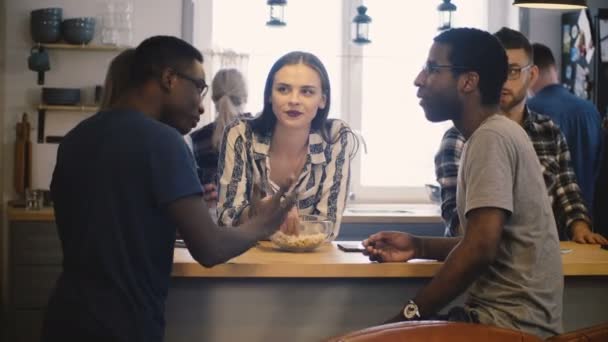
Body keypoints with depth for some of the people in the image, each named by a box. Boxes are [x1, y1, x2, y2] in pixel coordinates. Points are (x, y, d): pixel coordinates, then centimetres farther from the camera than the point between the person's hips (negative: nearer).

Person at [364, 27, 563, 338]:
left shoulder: (491, 137, -15)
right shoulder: (493, 133, 15)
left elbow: (480, 249, -22)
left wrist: (409, 316, -14)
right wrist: (419, 247, 7)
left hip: (512, 323, -9)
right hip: (507, 314, 9)